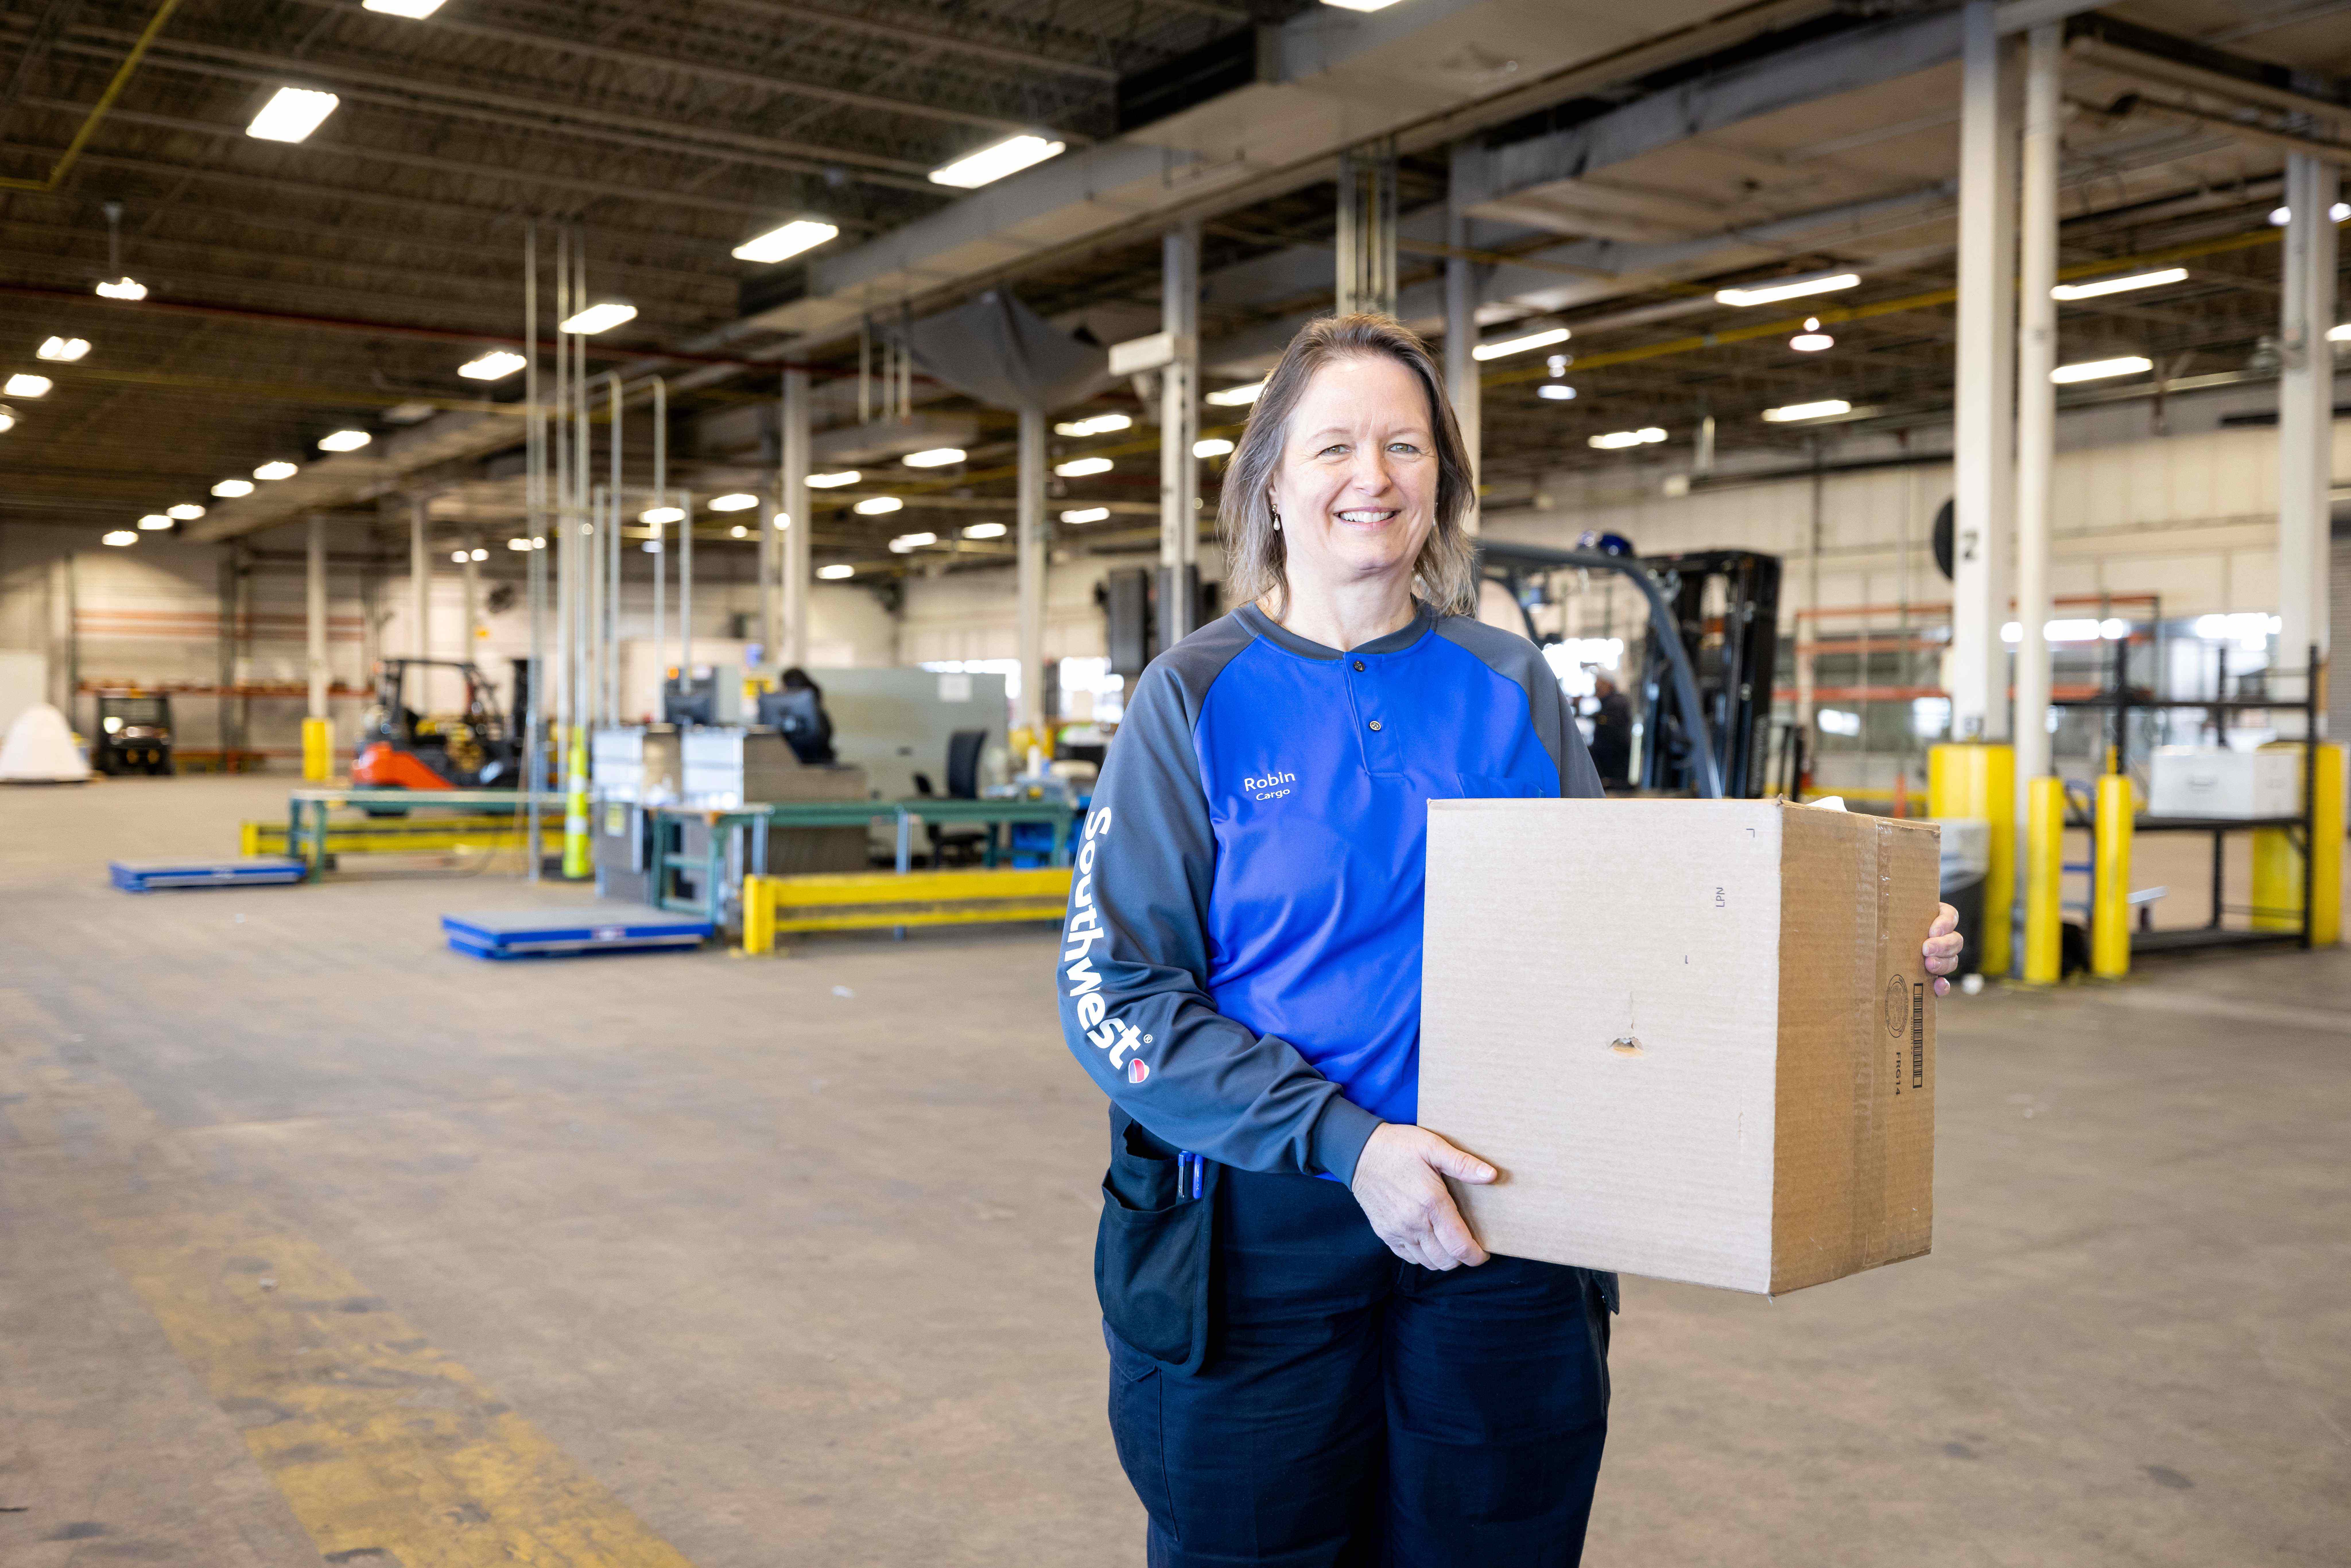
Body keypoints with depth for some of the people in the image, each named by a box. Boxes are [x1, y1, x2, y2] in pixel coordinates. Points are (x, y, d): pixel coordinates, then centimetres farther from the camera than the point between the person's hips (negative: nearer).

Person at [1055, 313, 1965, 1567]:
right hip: (1261, 1246, -2)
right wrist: (1345, 1142, -20)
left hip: (1499, 1247, 3)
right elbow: (1116, 995, -10)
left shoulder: (1511, 687, 5)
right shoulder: (1199, 697, -5)